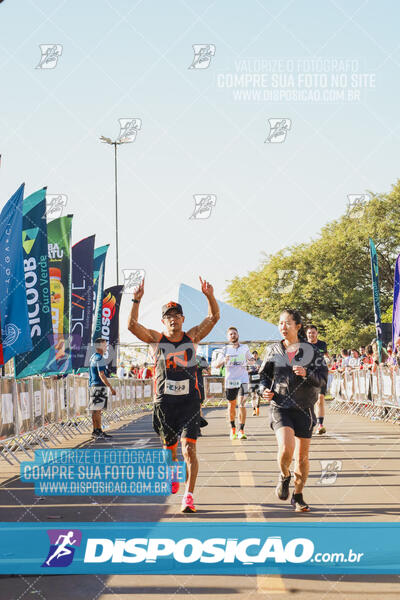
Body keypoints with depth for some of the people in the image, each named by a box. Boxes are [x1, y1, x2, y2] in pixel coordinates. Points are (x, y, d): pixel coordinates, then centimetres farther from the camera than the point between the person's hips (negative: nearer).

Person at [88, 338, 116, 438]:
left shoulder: (93, 357, 17)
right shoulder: (100, 358, -14)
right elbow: (101, 375, -20)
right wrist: (111, 388, -20)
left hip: (92, 385, 10)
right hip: (99, 386, -10)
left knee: (95, 410, 11)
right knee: (97, 410, -9)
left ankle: (95, 430, 14)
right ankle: (98, 431, -9)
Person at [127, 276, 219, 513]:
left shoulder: (192, 337, 5)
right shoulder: (156, 339, 3)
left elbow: (214, 317, -2)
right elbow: (132, 326, -11)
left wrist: (210, 296, -19)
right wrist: (137, 300, -23)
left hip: (190, 402, -1)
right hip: (165, 403, 1)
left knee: (189, 449, -13)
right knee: (170, 449, 13)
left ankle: (189, 496, -11)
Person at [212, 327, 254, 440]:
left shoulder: (244, 348, 8)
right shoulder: (225, 350, 3)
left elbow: (252, 360, 21)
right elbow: (216, 364, -3)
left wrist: (251, 361, -4)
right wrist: (223, 360, -24)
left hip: (242, 380, -1)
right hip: (230, 380, 1)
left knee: (242, 404, -14)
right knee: (231, 405, 11)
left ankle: (241, 430, -11)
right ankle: (232, 428, 31)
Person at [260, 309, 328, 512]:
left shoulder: (311, 351, 1)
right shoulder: (273, 350, 5)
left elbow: (322, 378, -4)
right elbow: (265, 375, 16)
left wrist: (307, 373, -23)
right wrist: (265, 390, -4)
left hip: (304, 408, 1)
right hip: (280, 407, -1)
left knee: (302, 456, 5)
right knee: (286, 448, -22)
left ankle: (297, 497, 23)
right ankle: (284, 476, 11)